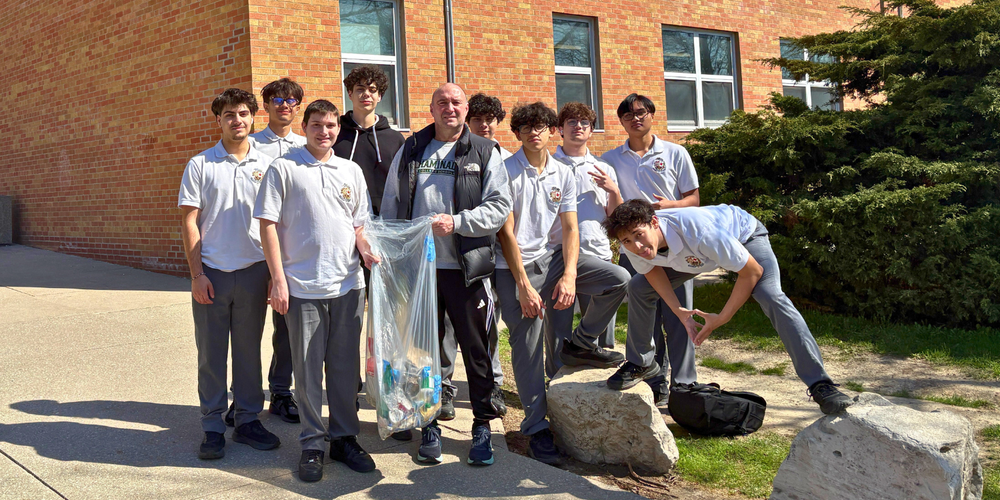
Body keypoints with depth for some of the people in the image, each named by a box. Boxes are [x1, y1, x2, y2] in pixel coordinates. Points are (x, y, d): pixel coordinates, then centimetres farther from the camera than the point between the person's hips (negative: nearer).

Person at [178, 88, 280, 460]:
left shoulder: (266, 164, 6)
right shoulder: (200, 165, 1)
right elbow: (189, 221, -1)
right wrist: (197, 274, -8)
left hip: (253, 271, 2)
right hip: (212, 273, -1)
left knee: (249, 349, 10)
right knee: (211, 353, 5)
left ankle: (248, 420, 21)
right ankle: (213, 427, 15)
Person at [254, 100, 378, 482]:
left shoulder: (351, 171, 12)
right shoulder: (283, 169, 0)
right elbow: (268, 224, -2)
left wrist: (366, 250, -2)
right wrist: (278, 279, -8)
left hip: (348, 285, 3)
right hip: (303, 287, -3)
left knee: (345, 365, 10)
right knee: (308, 368, 4)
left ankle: (344, 437, 22)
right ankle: (313, 442, 18)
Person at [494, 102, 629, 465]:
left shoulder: (563, 174, 8)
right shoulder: (506, 172, -6)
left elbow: (570, 228, 4)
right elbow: (506, 233, -9)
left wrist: (569, 276, -12)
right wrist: (524, 287, -15)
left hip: (553, 257, 5)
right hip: (516, 265, -4)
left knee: (619, 279, -12)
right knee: (527, 344, -7)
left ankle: (579, 343, 7)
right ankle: (536, 428, 5)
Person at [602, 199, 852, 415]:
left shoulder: (697, 231, -45)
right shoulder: (632, 245, -30)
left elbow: (752, 271, -32)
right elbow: (652, 269, -4)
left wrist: (721, 318, -28)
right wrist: (678, 310, -17)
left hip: (743, 233, -5)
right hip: (698, 254, 6)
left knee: (772, 298, -29)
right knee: (638, 287, -5)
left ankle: (820, 384, -22)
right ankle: (641, 364, 15)